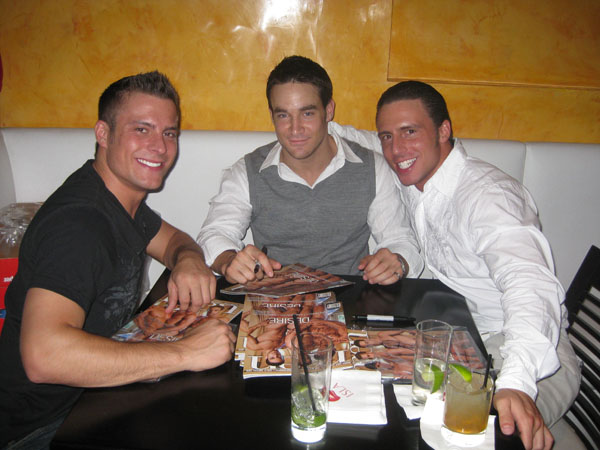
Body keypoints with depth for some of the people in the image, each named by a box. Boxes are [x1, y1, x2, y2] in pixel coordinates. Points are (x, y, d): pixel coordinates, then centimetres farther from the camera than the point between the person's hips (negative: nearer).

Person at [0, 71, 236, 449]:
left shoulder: (121, 192, 1)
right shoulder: (78, 223, -29)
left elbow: (172, 238, 16)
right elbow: (43, 354, -40)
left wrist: (189, 260, -10)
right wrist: (184, 353, -36)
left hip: (96, 389, 9)